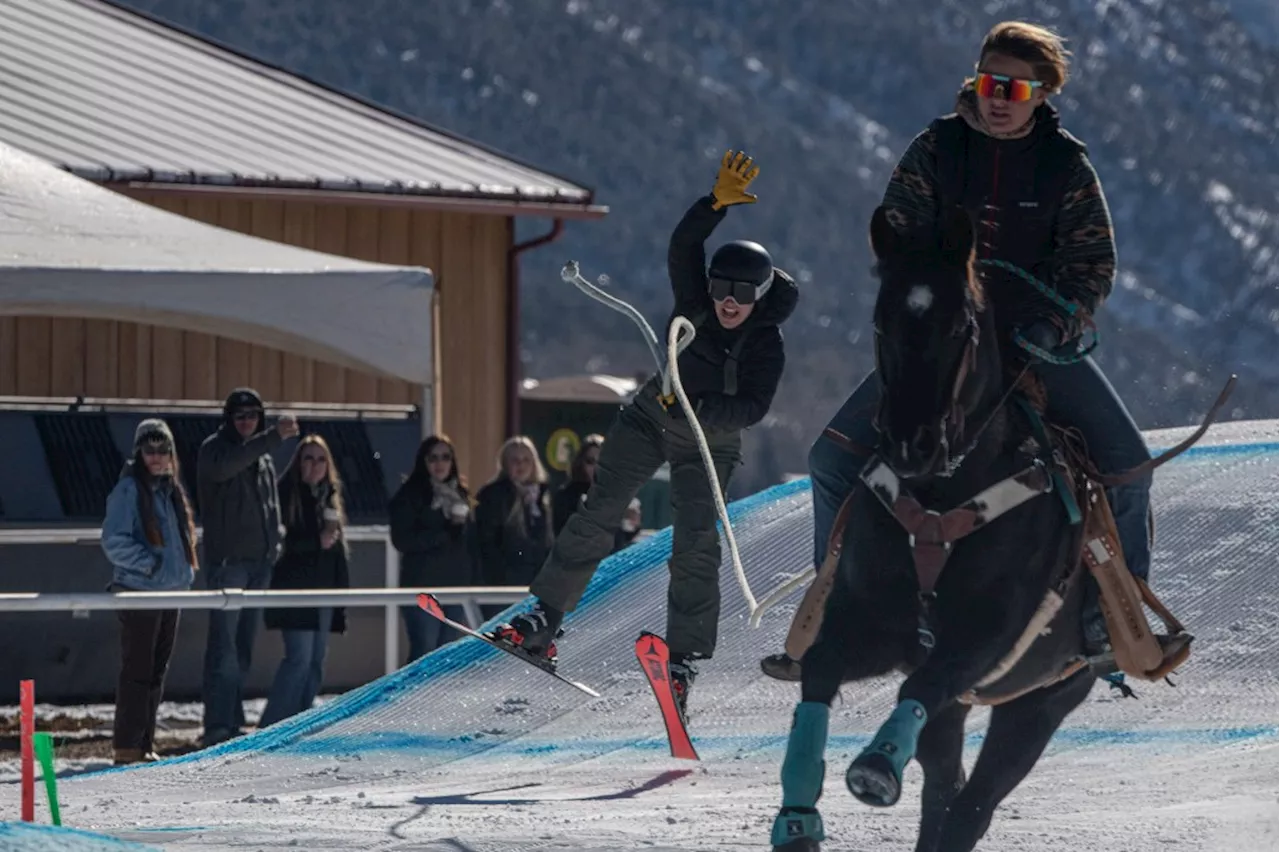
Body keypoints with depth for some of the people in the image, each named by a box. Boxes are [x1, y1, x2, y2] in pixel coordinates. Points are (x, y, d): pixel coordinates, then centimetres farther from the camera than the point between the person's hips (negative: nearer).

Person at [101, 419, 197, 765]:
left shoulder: (171, 490, 14)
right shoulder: (128, 490, -10)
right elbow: (114, 542, -16)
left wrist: (185, 569, 12)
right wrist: (149, 563, -21)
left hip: (170, 593, 8)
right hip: (138, 591, -8)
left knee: (157, 671, 11)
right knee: (138, 671, -8)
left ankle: (145, 744, 17)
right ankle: (127, 749, -7)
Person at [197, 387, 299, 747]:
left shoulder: (263, 458, 18)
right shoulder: (214, 449, -5)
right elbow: (226, 464, -29)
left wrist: (273, 548, 12)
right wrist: (274, 436, -38)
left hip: (258, 562, 7)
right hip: (227, 561, -7)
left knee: (243, 650, 10)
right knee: (225, 648, -12)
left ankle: (233, 723, 15)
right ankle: (217, 727, -16)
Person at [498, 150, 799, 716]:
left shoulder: (767, 348, -17)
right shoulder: (695, 303, -9)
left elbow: (752, 409, -26)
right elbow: (683, 248, -23)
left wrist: (700, 407, -40)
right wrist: (718, 202, -37)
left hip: (709, 445, -3)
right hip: (648, 420, 3)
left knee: (697, 543, -14)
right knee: (597, 515, -6)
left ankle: (684, 655, -10)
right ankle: (544, 619, -5)